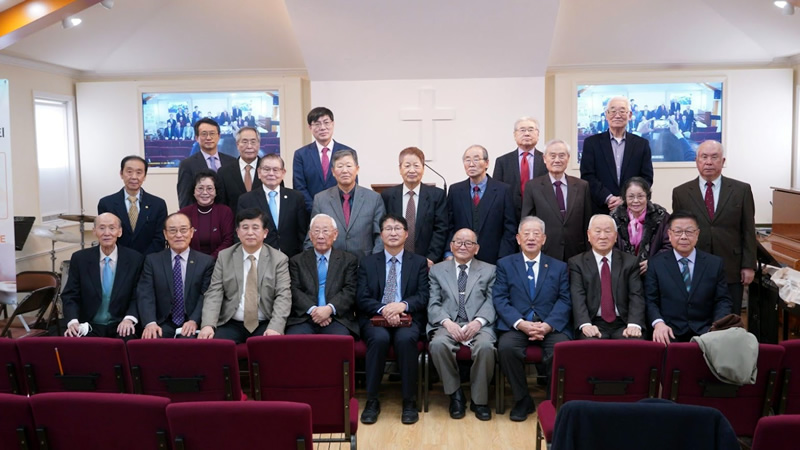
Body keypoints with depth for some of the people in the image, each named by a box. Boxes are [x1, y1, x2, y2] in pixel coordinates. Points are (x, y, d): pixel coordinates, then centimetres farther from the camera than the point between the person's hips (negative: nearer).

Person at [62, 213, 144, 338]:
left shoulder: (134, 259, 1)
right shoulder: (79, 258, 3)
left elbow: (138, 296, 1)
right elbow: (70, 296, 3)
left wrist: (129, 318, -18)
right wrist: (73, 321, -16)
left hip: (121, 327, 0)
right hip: (89, 327, 0)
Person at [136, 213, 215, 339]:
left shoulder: (206, 261, 8)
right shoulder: (152, 261, 11)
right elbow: (145, 294, 0)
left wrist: (194, 321, -17)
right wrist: (150, 323, -17)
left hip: (191, 324, -1)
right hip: (163, 324, 2)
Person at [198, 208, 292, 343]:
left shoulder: (279, 259, 3)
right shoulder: (224, 257, 8)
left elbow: (283, 296, -6)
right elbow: (214, 293, 1)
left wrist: (275, 327, -22)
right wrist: (208, 325, -16)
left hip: (265, 326, -1)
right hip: (231, 324, 1)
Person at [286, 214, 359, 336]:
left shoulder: (349, 260, 16)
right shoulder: (297, 261, 17)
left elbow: (350, 291, 4)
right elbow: (295, 291, 4)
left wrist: (330, 308, -14)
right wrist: (313, 310, -14)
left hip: (337, 318, 0)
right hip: (304, 319, 0)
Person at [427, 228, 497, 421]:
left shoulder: (489, 271, 17)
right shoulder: (437, 270, 18)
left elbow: (492, 303, 4)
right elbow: (433, 304, 7)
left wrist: (478, 322, -15)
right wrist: (447, 322, -12)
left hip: (479, 325, 0)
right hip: (448, 324, 1)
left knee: (485, 346, -34)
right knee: (438, 344, -33)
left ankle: (479, 399, -12)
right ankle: (456, 394, -10)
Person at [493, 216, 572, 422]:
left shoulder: (559, 267, 16)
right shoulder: (505, 264, 13)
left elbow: (564, 301, 4)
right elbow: (500, 299, 1)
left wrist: (548, 325, -14)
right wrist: (520, 323, -15)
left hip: (551, 327, 0)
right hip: (516, 326, 0)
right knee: (506, 347, -31)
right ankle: (522, 400, -9)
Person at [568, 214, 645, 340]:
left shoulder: (630, 262, 12)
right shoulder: (577, 263, 7)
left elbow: (636, 296, 2)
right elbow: (578, 298, -5)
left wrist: (634, 325, -17)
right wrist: (586, 324, -23)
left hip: (623, 325, 2)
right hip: (594, 325, -2)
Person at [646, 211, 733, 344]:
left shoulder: (715, 263, 12)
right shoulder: (656, 263, 8)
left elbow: (722, 300, 8)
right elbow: (650, 301, 3)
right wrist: (658, 323, -17)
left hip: (704, 332, 3)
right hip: (670, 332, -2)